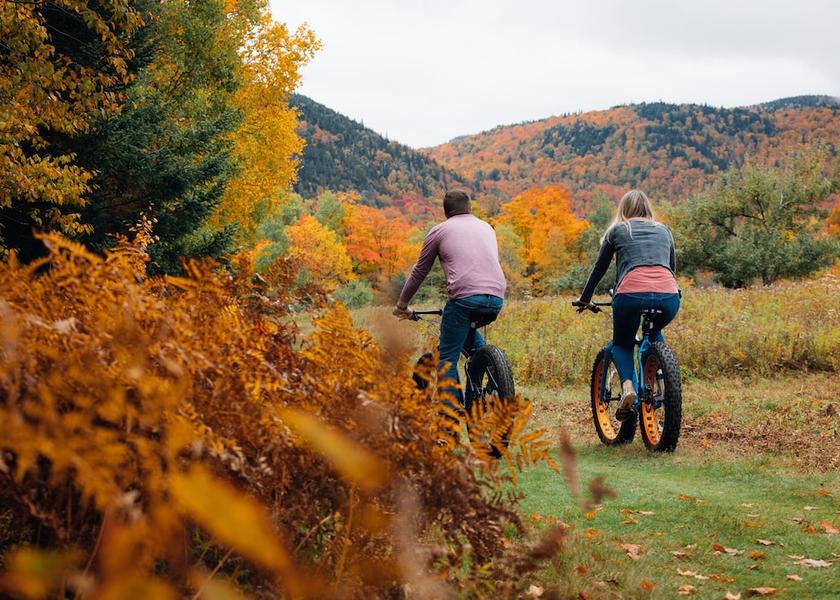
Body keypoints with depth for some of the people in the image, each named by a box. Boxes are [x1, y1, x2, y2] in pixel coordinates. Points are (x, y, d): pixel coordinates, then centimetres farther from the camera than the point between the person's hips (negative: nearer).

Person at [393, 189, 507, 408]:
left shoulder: (439, 231, 14)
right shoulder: (486, 227, 27)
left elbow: (419, 272, 20)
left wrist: (401, 305, 31)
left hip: (464, 297, -5)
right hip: (497, 298, 5)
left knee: (447, 358, 5)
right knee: (469, 331, 35)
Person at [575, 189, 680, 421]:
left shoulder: (618, 230, 19)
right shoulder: (663, 230, 28)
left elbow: (599, 268, 23)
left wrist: (585, 299, 35)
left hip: (632, 294, -3)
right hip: (669, 297, 3)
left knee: (622, 344, 22)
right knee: (654, 333, 36)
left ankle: (628, 385, -6)